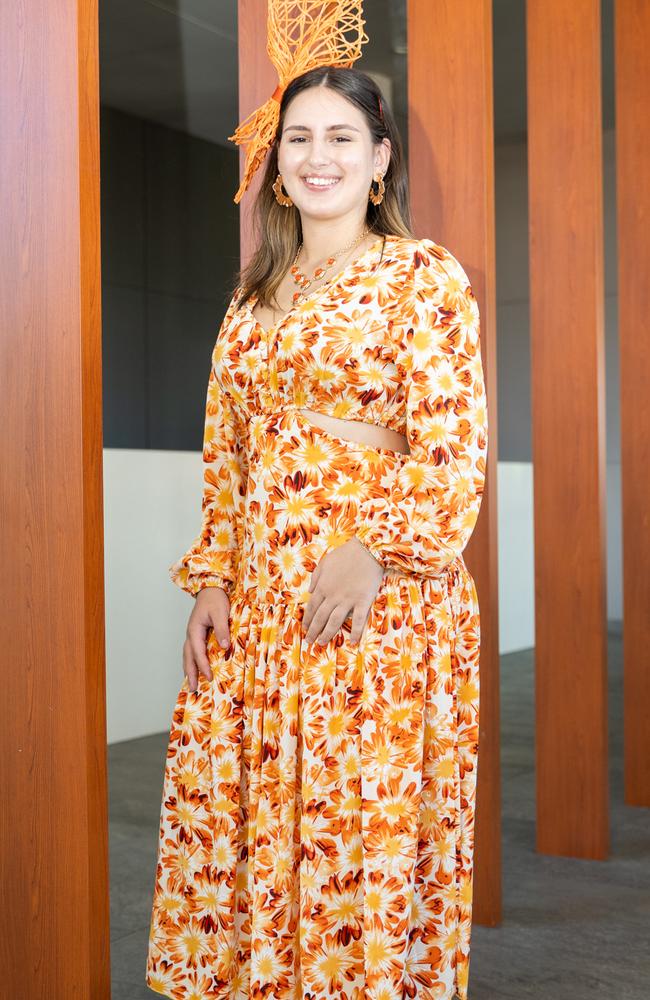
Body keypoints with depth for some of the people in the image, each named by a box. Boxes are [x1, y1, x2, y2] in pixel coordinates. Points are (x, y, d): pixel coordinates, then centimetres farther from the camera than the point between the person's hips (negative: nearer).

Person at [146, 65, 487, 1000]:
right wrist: (212, 578, 7)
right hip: (255, 600, 6)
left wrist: (376, 550, -18)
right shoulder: (256, 294, 17)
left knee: (364, 826, -2)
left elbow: (455, 446, -8)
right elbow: (226, 454, 16)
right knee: (234, 815, 8)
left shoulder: (424, 273, 0)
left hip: (377, 595, -5)